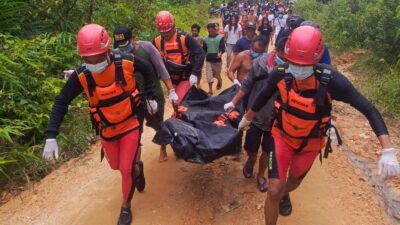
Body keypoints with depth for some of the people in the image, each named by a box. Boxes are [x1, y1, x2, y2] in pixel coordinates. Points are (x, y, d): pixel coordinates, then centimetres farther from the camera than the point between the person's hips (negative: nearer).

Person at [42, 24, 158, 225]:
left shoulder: (126, 62, -22)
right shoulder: (81, 75, -20)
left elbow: (148, 70, -1)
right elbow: (61, 102, -13)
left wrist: (150, 96, 0)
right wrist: (51, 136, -20)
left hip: (130, 124, -2)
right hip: (107, 130, 2)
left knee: (126, 169, -2)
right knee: (116, 166, 20)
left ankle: (126, 207, 24)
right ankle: (137, 169, 56)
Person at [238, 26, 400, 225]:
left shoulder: (331, 80, -31)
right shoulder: (280, 74, -25)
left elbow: (369, 110, -24)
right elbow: (263, 96, -4)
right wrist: (247, 119, 11)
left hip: (310, 143, 1)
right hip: (283, 136, 0)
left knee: (294, 180, 25)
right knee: (274, 190, -9)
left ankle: (284, 196, 62)